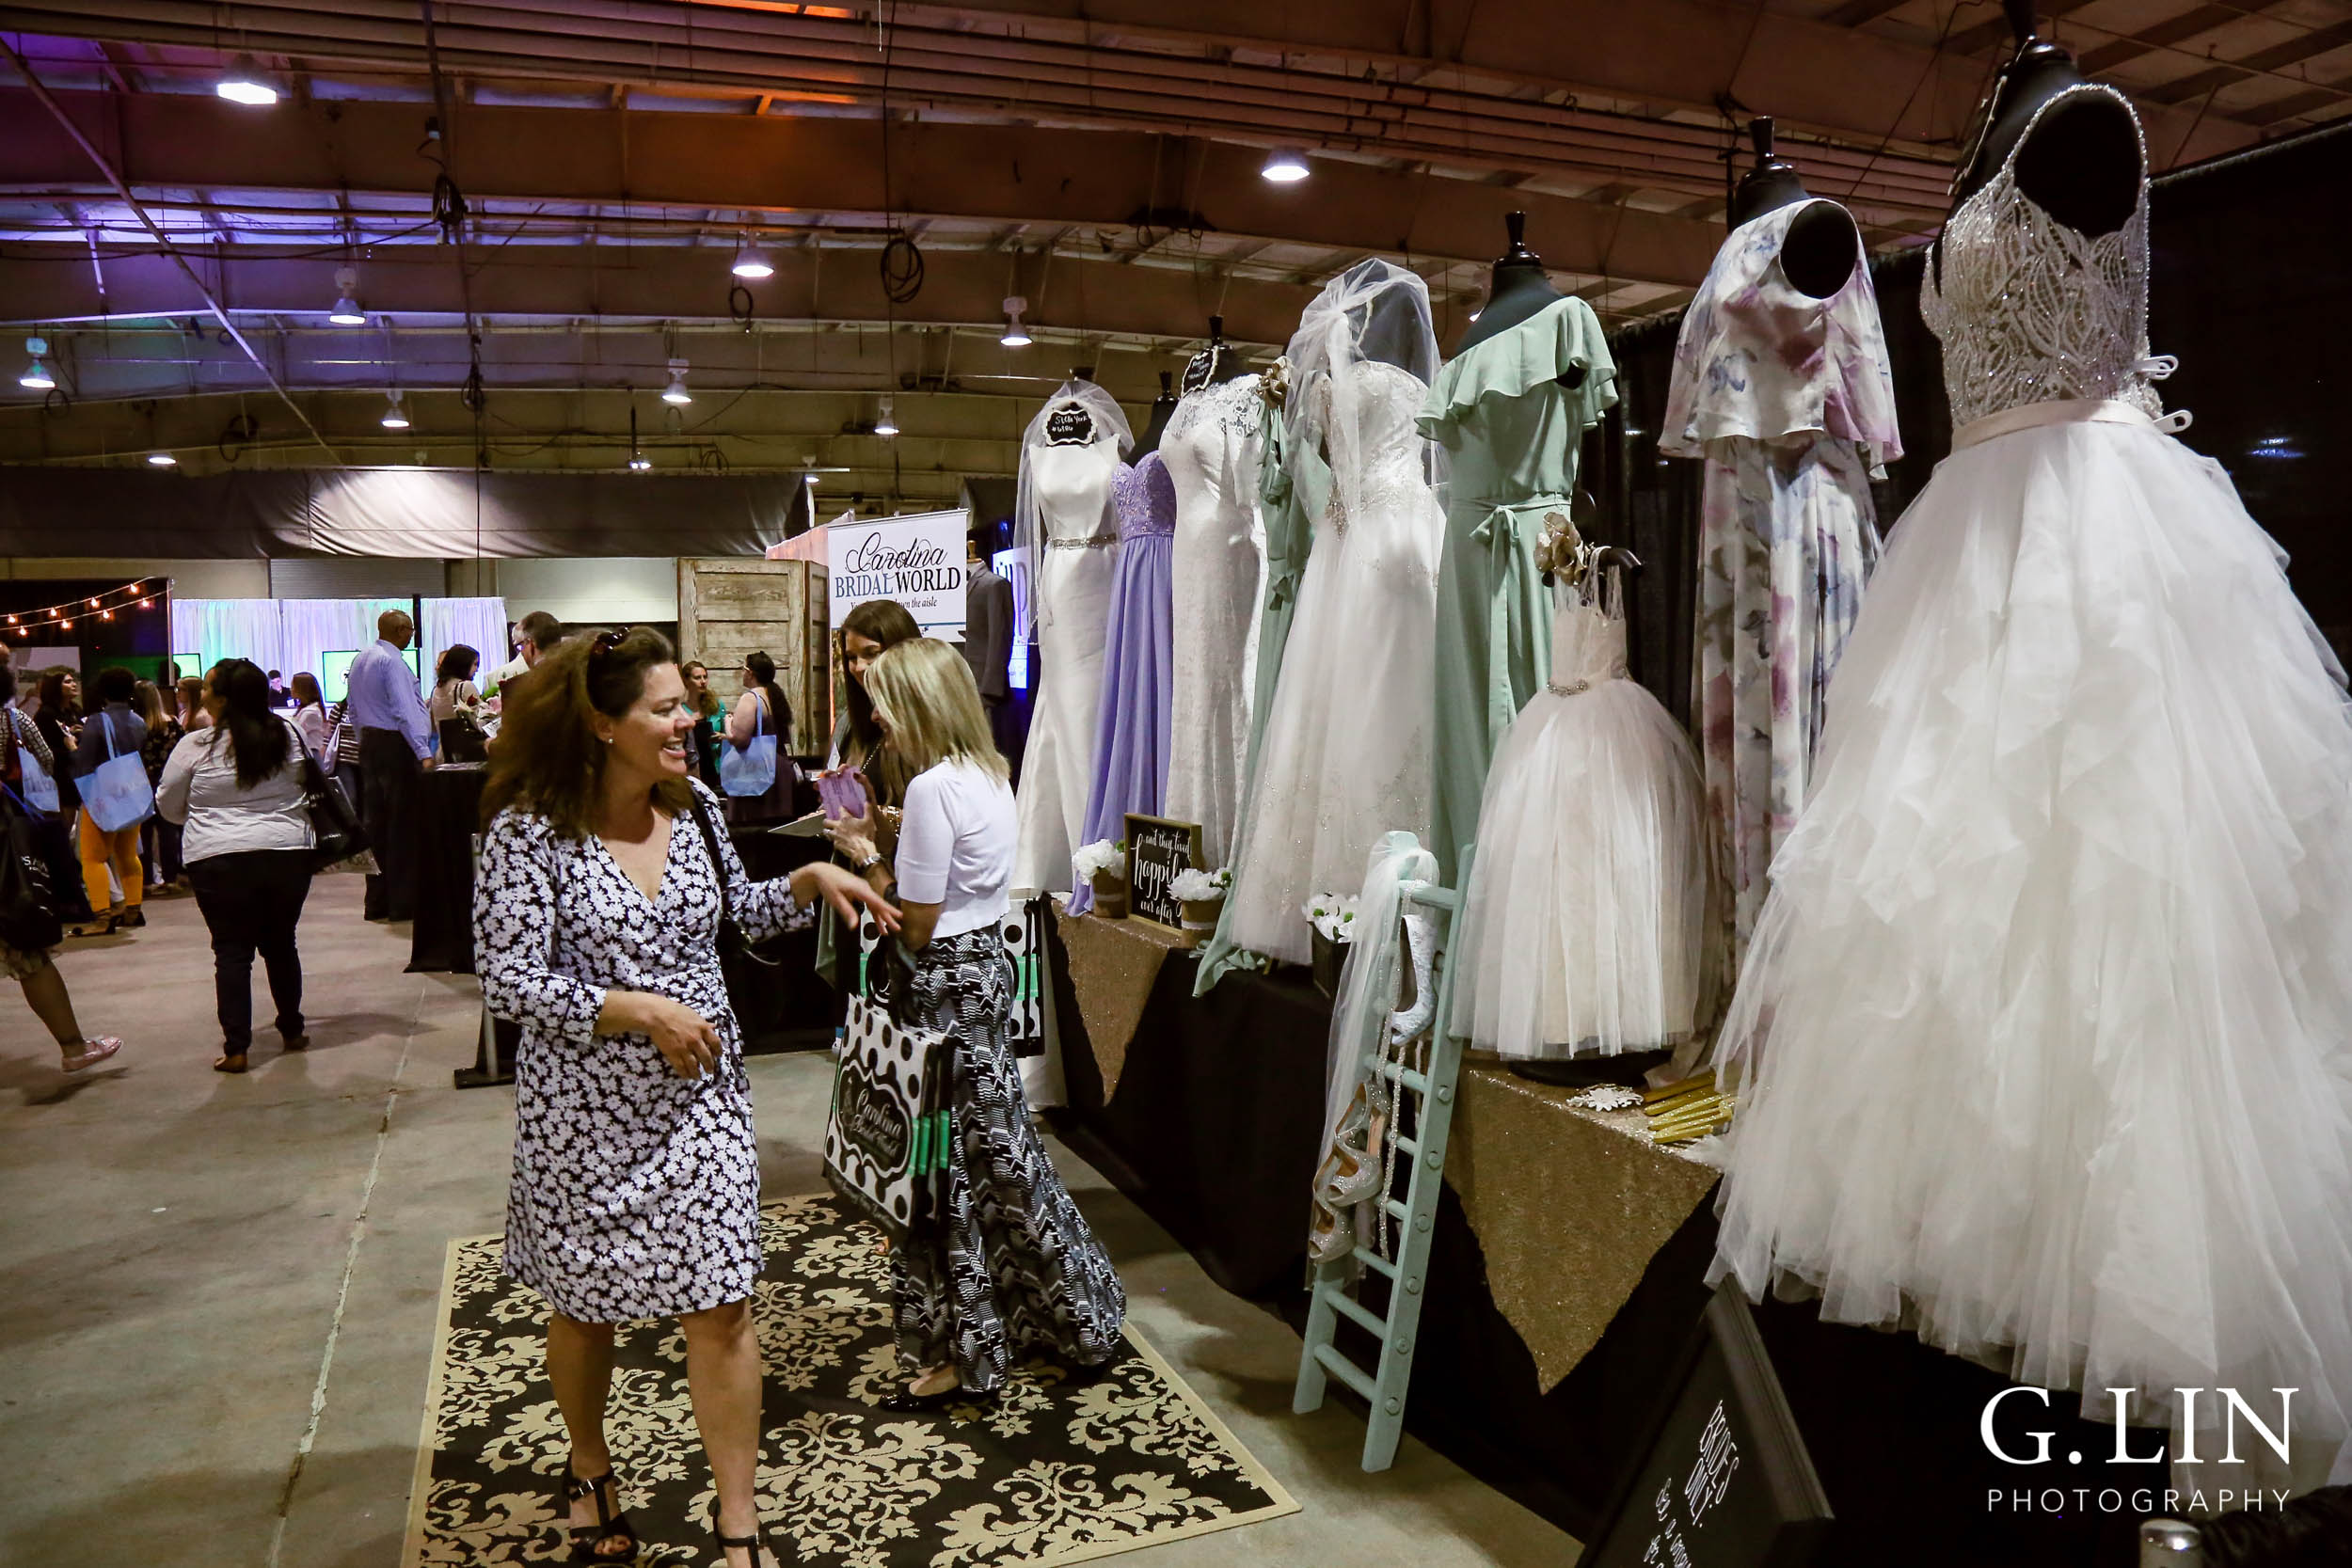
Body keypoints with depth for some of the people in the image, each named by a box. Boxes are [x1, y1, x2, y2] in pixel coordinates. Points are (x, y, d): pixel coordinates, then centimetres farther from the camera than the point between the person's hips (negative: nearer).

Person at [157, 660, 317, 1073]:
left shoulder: (195, 746, -7)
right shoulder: (289, 736, 1)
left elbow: (168, 806, 5)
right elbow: (308, 785, 18)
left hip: (219, 860, -3)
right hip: (288, 854, 3)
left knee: (232, 951, 4)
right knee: (281, 944, 17)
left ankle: (236, 1047, 4)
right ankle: (292, 1030, 27)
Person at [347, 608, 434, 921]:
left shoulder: (360, 660, 14)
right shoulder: (392, 661, -15)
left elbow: (353, 708, 20)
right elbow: (404, 710, -23)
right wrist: (424, 753, -27)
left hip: (369, 743, 9)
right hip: (396, 744, -9)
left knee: (374, 821, 11)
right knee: (403, 824, -5)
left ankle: (377, 902, 15)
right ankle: (402, 903, -3)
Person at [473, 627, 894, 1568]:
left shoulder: (694, 807, 0)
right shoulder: (529, 832, -15)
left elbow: (735, 912, 15)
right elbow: (507, 981, -15)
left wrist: (812, 879, -1)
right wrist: (640, 1011, -21)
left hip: (700, 1097, 3)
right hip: (585, 1109, -3)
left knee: (721, 1305, 3)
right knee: (584, 1303, 18)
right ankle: (590, 1470, 47)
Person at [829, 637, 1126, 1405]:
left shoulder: (932, 789, -20)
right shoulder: (992, 777, 8)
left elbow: (917, 926, -18)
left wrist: (868, 861, -5)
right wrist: (890, 850, 7)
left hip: (946, 984, -9)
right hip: (989, 966, 9)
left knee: (945, 1163, 4)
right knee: (998, 1146, 19)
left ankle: (958, 1354, 20)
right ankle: (1074, 1312, 33)